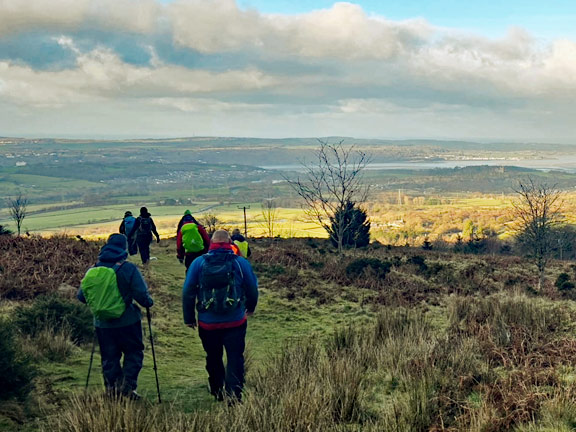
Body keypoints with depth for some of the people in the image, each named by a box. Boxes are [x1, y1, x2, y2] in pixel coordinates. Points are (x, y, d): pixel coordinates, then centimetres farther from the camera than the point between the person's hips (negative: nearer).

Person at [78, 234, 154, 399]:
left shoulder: (93, 269, 0)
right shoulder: (128, 268, -13)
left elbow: (81, 296, 4)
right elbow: (141, 295, -16)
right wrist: (149, 302, 5)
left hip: (102, 323, 4)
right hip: (127, 322, -4)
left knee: (109, 357, 15)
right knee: (134, 353, 12)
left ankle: (112, 390, 17)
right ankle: (126, 386, 1)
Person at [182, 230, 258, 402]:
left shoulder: (198, 263, -4)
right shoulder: (240, 262, -5)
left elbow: (187, 292, -3)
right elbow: (253, 288, 4)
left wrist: (189, 318, 7)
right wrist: (250, 307, 23)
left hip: (207, 323, 2)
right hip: (235, 322, -1)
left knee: (213, 359, 19)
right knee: (235, 359, 5)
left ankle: (218, 393, 33)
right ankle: (234, 397, -4)